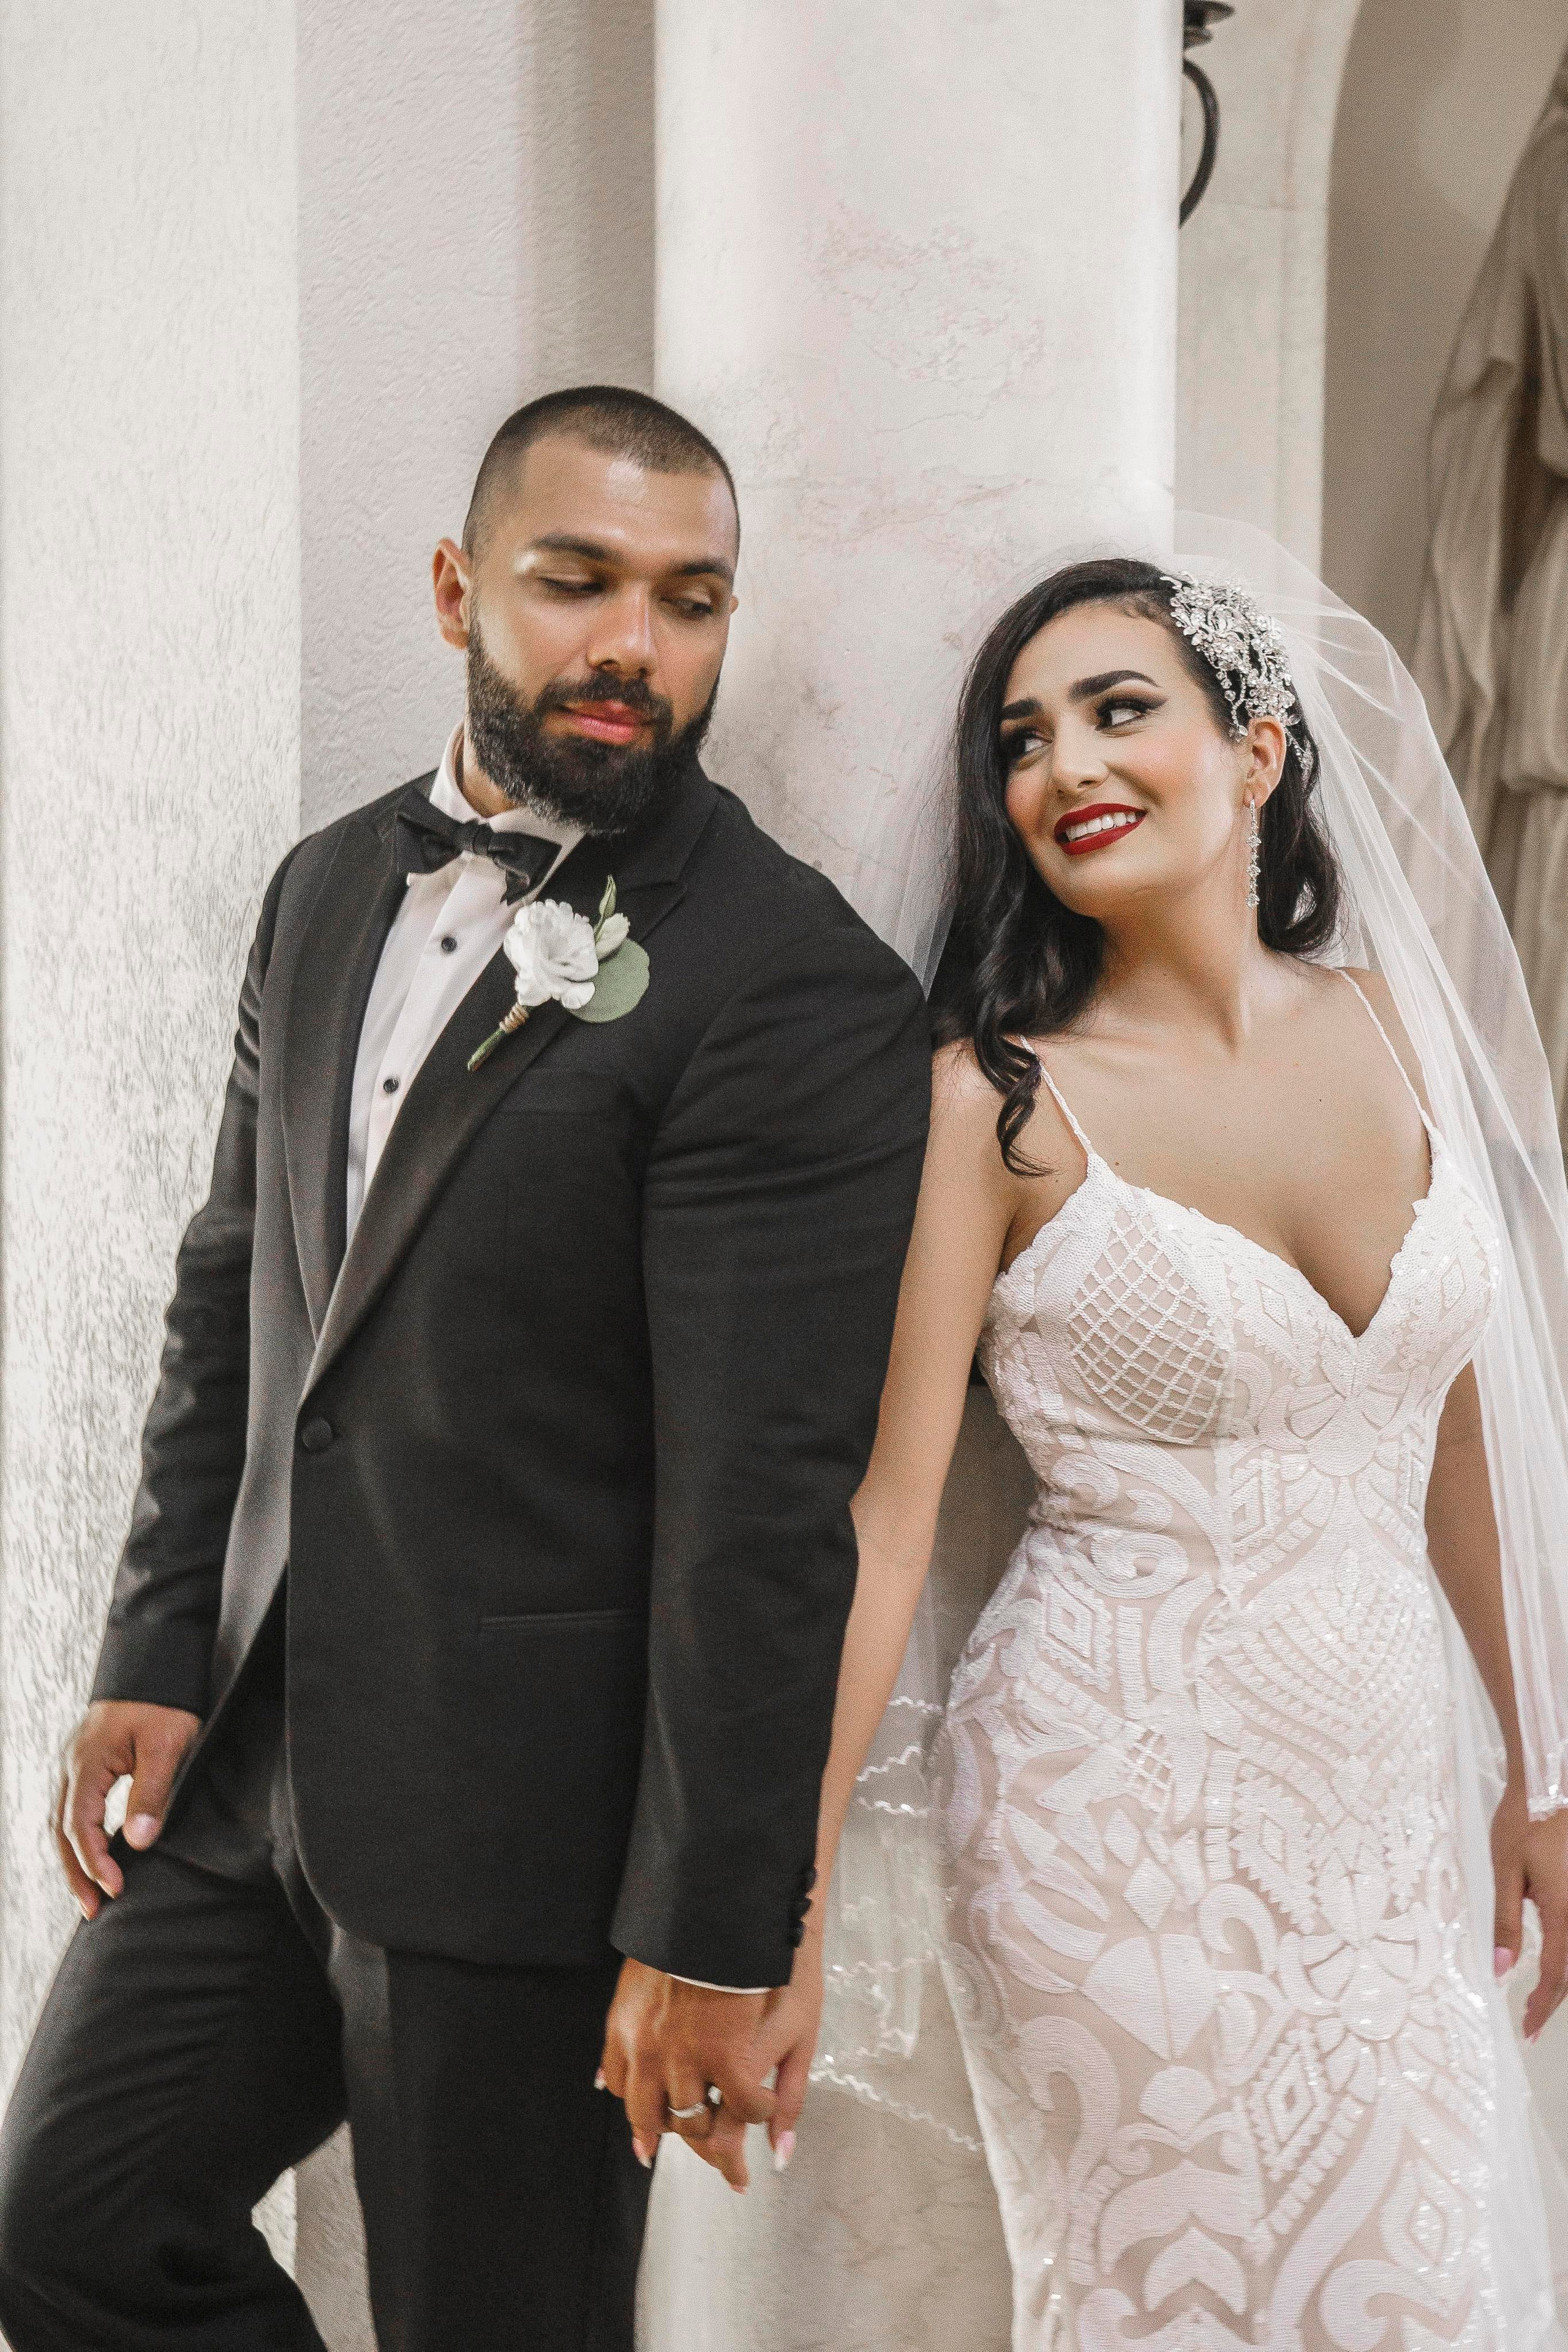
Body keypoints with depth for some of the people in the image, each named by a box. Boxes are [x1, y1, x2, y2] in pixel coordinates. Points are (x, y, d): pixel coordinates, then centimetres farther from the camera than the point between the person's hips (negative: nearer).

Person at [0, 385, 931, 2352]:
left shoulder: (798, 990, -16)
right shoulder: (327, 891, 9)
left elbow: (764, 1503, -18)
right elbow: (232, 1300, 14)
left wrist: (718, 1937, -17)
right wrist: (160, 1651, 6)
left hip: (522, 1822, -7)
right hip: (251, 1752, 7)